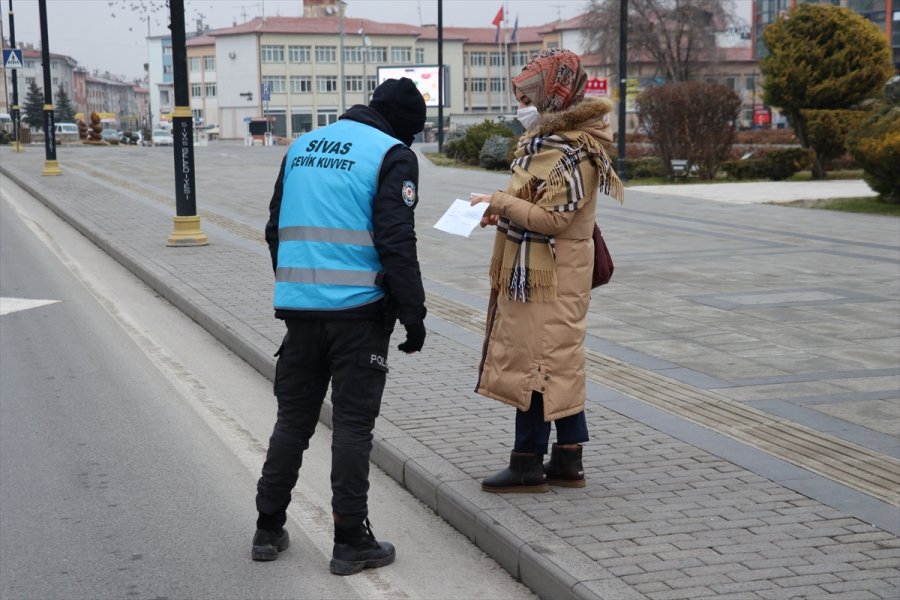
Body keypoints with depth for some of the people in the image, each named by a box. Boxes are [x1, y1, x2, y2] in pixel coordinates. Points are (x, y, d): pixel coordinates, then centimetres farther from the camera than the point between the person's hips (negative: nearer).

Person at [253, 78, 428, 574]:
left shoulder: (302, 146, 14)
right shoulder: (392, 155, -6)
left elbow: (276, 228, 17)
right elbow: (396, 243, -14)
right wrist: (414, 315, -9)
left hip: (298, 306, 6)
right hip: (358, 308, -5)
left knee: (293, 417, 14)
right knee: (352, 423, 1)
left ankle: (268, 529, 20)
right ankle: (351, 542, 6)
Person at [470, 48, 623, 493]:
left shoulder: (571, 153, -19)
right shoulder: (546, 142, 14)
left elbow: (552, 217, -23)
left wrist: (501, 202, -18)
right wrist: (503, 212, 8)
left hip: (548, 278, -10)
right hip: (533, 272, 10)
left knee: (534, 364, -4)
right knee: (558, 364, 13)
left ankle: (528, 464, 4)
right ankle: (567, 459, 21)